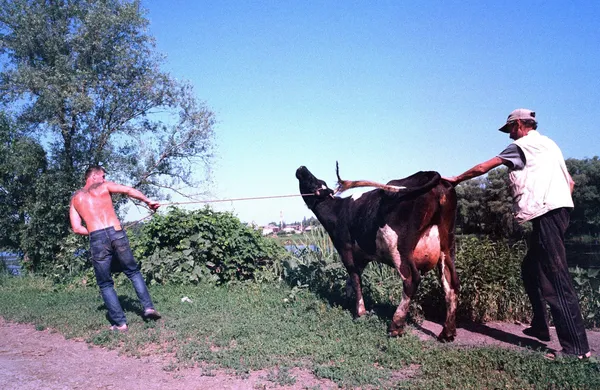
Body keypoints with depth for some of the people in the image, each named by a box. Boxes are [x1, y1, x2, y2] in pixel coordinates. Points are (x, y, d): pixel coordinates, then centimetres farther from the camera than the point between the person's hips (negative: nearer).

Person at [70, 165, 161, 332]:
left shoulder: (75, 198, 20)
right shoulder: (103, 186, 14)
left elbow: (77, 228, 11)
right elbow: (129, 190, 0)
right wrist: (148, 201, 9)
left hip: (97, 239, 1)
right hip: (116, 233, -1)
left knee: (105, 284, 13)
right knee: (133, 272, 18)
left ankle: (120, 323, 8)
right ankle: (148, 307, 7)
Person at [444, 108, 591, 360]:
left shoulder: (522, 145, -2)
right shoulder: (549, 145, 23)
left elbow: (482, 168, -2)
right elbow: (570, 182, 24)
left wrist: (456, 180, 10)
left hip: (547, 213, -9)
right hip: (557, 208, 10)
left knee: (555, 280, -10)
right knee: (530, 269, 18)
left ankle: (576, 347, -10)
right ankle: (540, 326, 23)